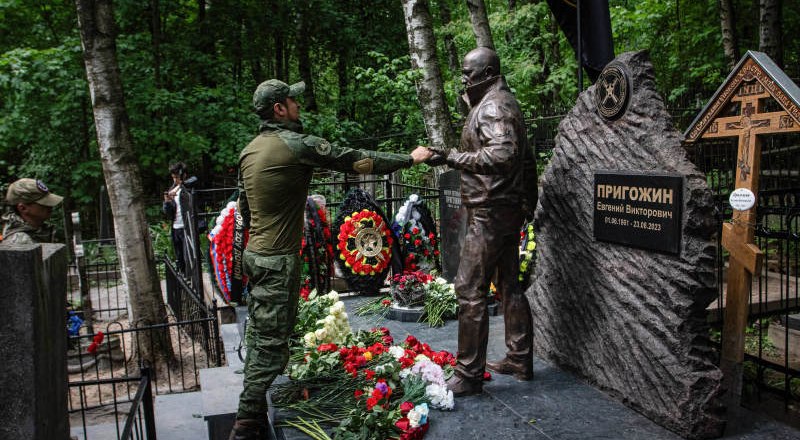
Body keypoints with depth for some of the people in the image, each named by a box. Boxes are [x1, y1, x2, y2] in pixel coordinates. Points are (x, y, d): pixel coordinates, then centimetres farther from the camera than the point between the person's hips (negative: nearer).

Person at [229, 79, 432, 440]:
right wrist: (411, 158, 2)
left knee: (261, 338, 18)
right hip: (278, 261, -9)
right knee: (271, 345, -2)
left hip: (255, 254, 9)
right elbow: (357, 160, -9)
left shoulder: (249, 151, 10)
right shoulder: (297, 144, -15)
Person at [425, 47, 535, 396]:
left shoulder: (492, 106, -13)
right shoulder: (504, 102, 20)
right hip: (510, 207, 11)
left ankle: (469, 374, -1)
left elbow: (503, 153, -28)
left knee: (470, 289, -7)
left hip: (489, 212, -11)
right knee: (509, 284, 16)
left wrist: (453, 157, -23)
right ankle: (519, 359, 27)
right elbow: (523, 156, 24)